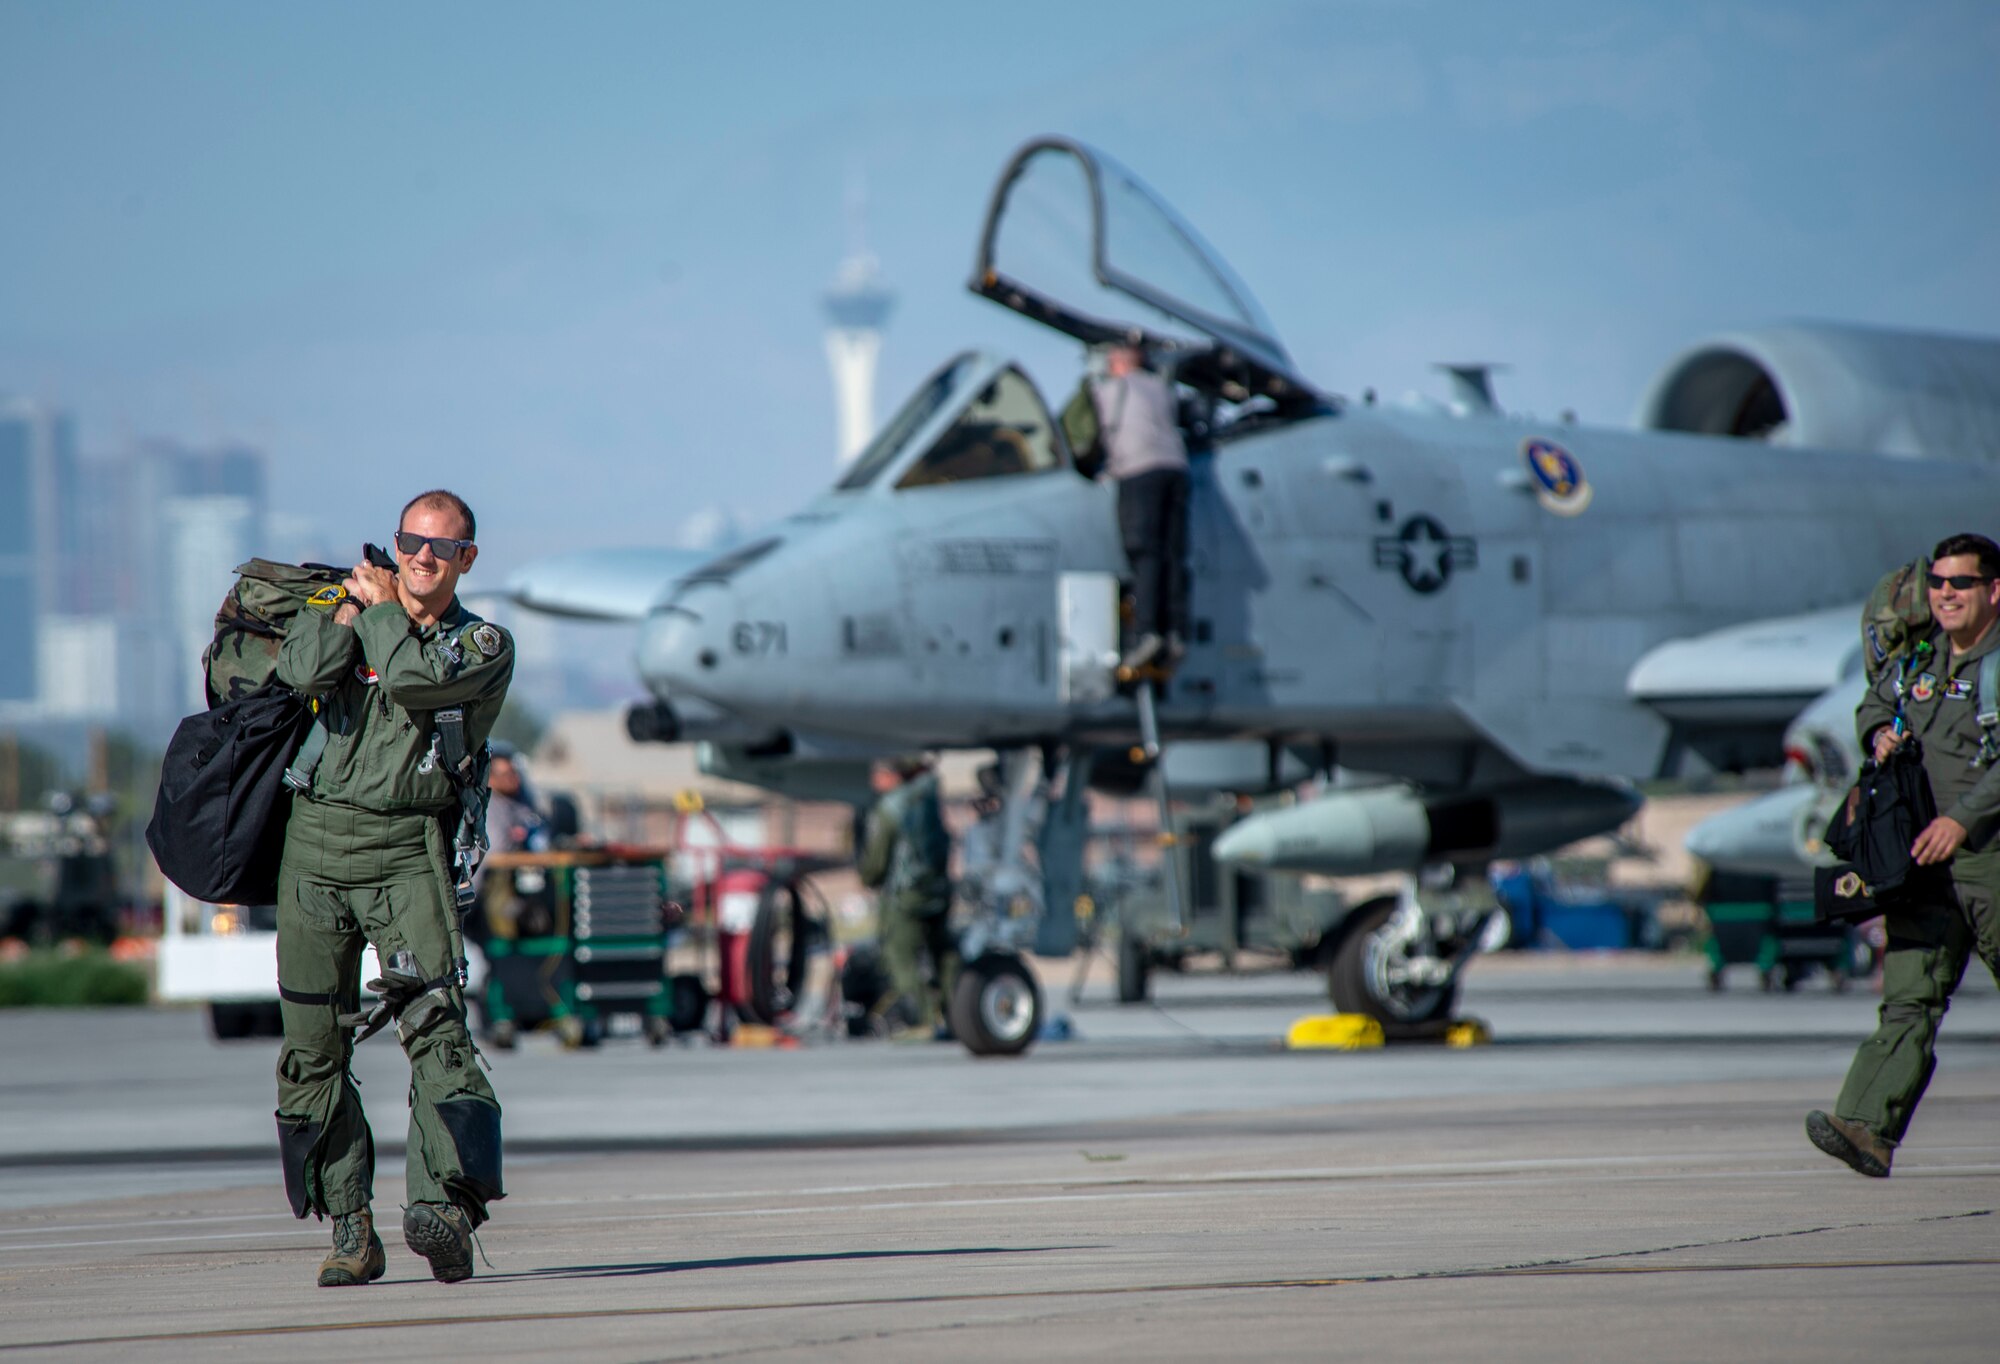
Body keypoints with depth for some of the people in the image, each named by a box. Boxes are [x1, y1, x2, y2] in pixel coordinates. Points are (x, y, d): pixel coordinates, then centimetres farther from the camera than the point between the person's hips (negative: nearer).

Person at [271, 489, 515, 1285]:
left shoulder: (483, 645, 8)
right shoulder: (355, 612, 14)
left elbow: (413, 678, -14)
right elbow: (301, 670, -8)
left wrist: (382, 607, 0)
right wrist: (355, 603, -2)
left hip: (407, 848, -3)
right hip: (317, 838, 3)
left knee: (434, 1023, -20)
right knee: (312, 1046, 2)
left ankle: (444, 1205, -31)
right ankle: (351, 1232, 9)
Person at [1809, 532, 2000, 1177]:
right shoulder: (1920, 656, 14)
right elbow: (1874, 704, 33)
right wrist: (1880, 732, 10)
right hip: (1924, 856, 5)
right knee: (1909, 996, -5)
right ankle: (1869, 1128, -17)